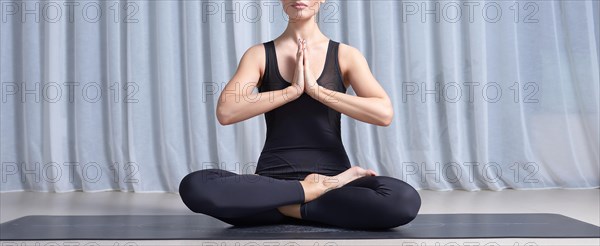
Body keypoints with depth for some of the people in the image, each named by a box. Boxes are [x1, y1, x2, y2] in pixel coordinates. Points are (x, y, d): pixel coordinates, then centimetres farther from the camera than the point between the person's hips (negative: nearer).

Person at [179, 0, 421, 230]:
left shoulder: (346, 55, 6)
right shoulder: (259, 54, 7)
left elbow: (384, 113, -10)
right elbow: (225, 112, -10)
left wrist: (316, 89, -12)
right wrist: (293, 89, -12)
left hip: (331, 175, 0)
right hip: (274, 179, 0)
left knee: (405, 199, -31)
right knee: (194, 186, -29)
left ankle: (292, 206, -13)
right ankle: (313, 190, -15)